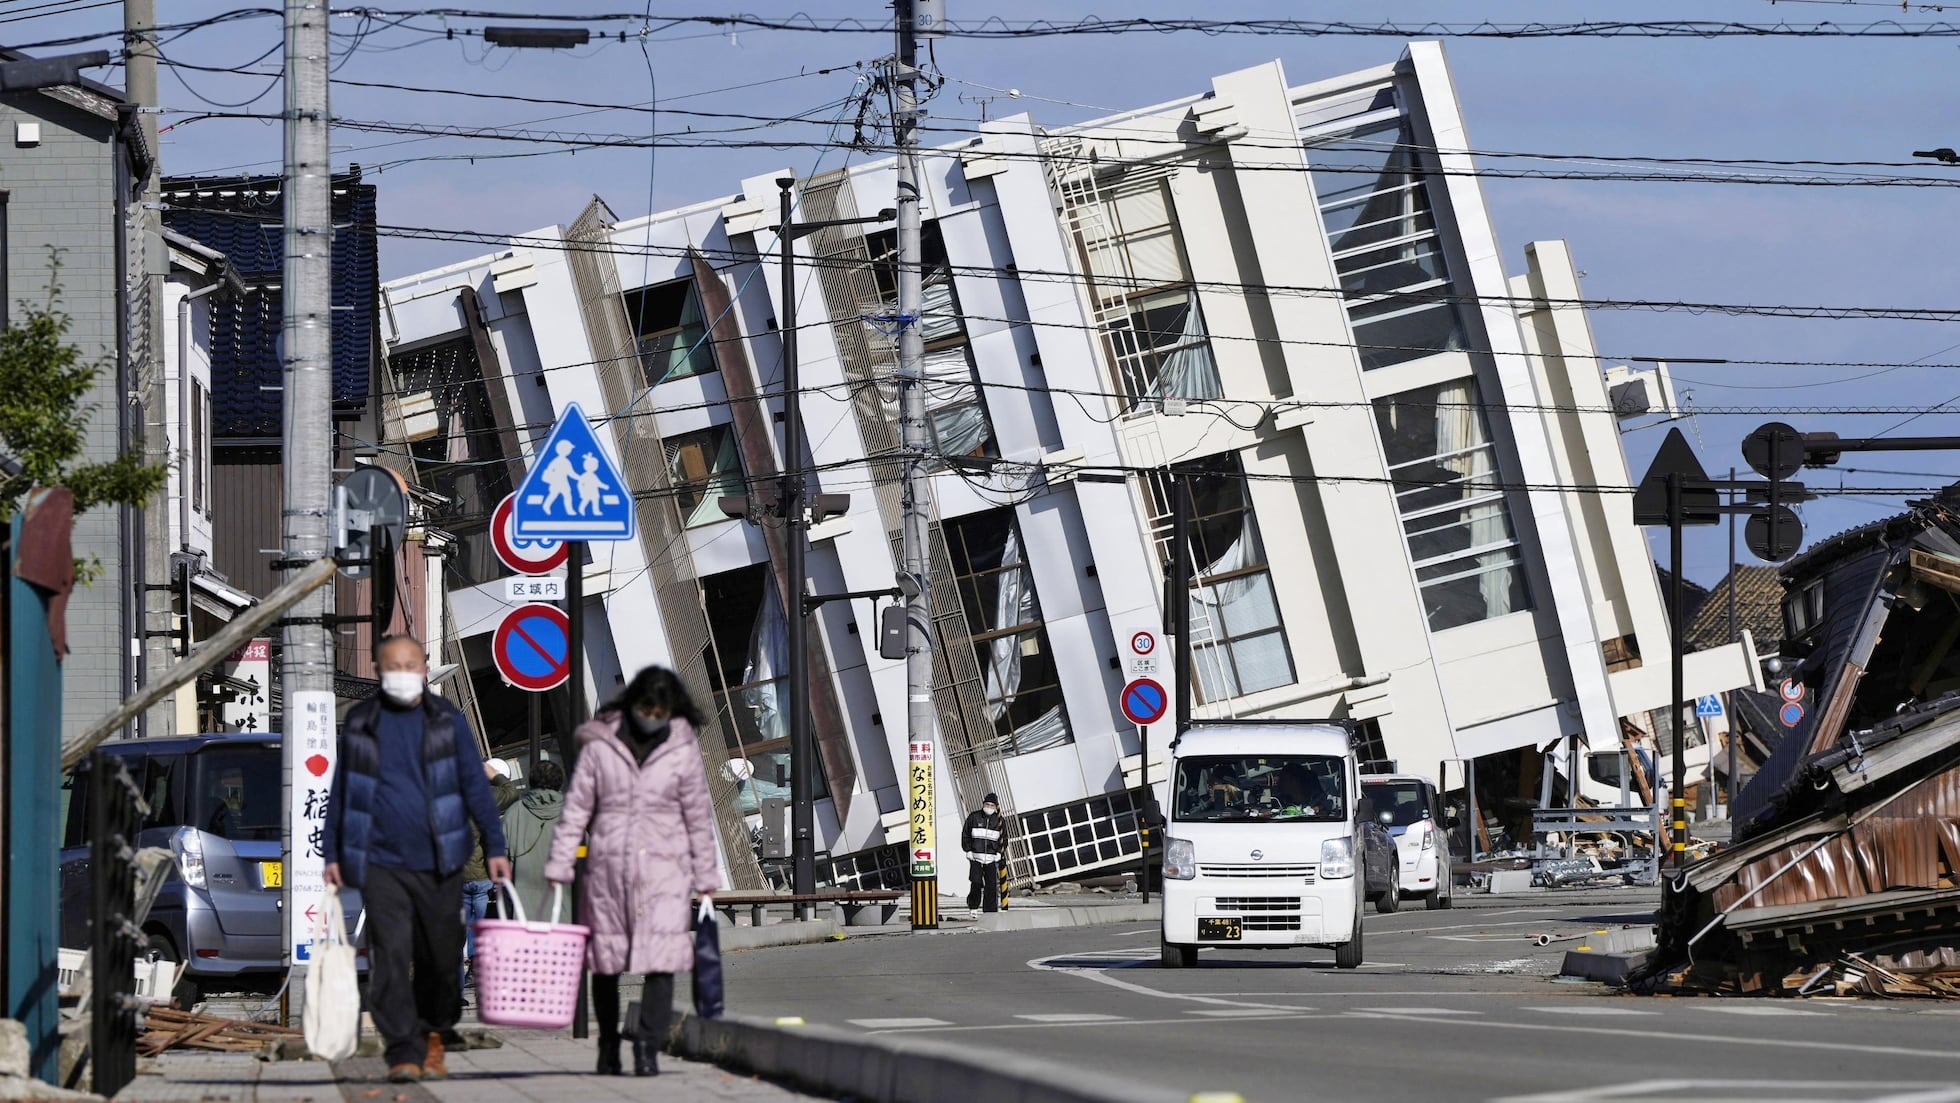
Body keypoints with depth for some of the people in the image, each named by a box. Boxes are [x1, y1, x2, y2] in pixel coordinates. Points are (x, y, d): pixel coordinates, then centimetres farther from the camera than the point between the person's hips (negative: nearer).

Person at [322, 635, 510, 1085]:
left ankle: (433, 1039, 28)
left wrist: (495, 847, 0)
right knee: (391, 956, -12)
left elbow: (475, 786, 6)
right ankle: (403, 1053, -14)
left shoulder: (447, 721, 5)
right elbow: (341, 791, 14)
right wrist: (331, 854, 12)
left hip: (438, 862, 0)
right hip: (380, 862, 0)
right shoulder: (360, 724, 8)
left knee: (440, 958, 6)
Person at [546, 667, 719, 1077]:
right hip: (608, 867, 1)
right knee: (605, 959, 8)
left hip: (664, 867, -1)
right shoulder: (600, 744, 2)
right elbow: (576, 808, 4)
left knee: (661, 957, -14)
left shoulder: (683, 749, 3)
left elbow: (698, 817, 8)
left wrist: (705, 878, 8)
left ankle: (648, 1045, -15)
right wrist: (559, 866, 0)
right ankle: (608, 1042, 23)